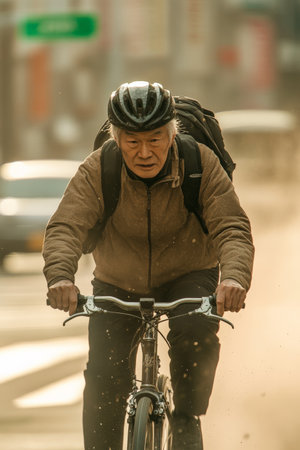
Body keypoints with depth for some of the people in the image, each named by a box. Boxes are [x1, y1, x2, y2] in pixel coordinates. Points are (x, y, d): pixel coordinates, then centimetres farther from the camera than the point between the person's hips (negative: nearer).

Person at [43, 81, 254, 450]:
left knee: (197, 331, -31)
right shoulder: (96, 171, -21)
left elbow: (232, 228, -29)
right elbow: (64, 227, -31)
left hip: (188, 278, -1)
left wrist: (235, 277, -51)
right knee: (104, 376, -13)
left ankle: (187, 419, -9)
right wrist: (60, 275, -53)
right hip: (117, 286, 1)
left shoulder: (202, 164, -22)